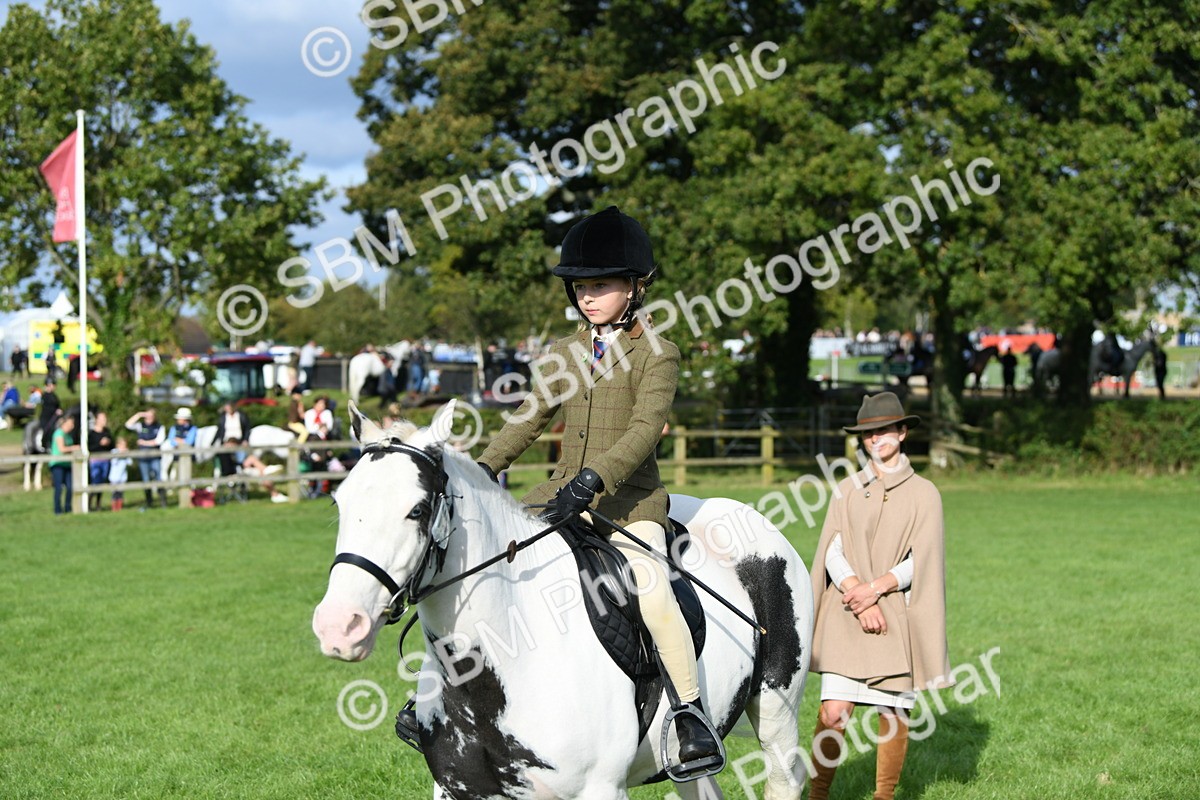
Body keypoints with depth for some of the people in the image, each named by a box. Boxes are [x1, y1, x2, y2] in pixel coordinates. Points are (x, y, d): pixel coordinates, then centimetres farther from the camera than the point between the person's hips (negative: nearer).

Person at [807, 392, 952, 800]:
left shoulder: (924, 493, 6)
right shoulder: (846, 491, 10)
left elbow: (921, 561, -2)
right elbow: (833, 554, 1)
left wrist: (875, 588, -15)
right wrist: (860, 602, -14)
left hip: (899, 618, 0)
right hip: (847, 617, 1)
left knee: (894, 713, 2)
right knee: (833, 712, -8)